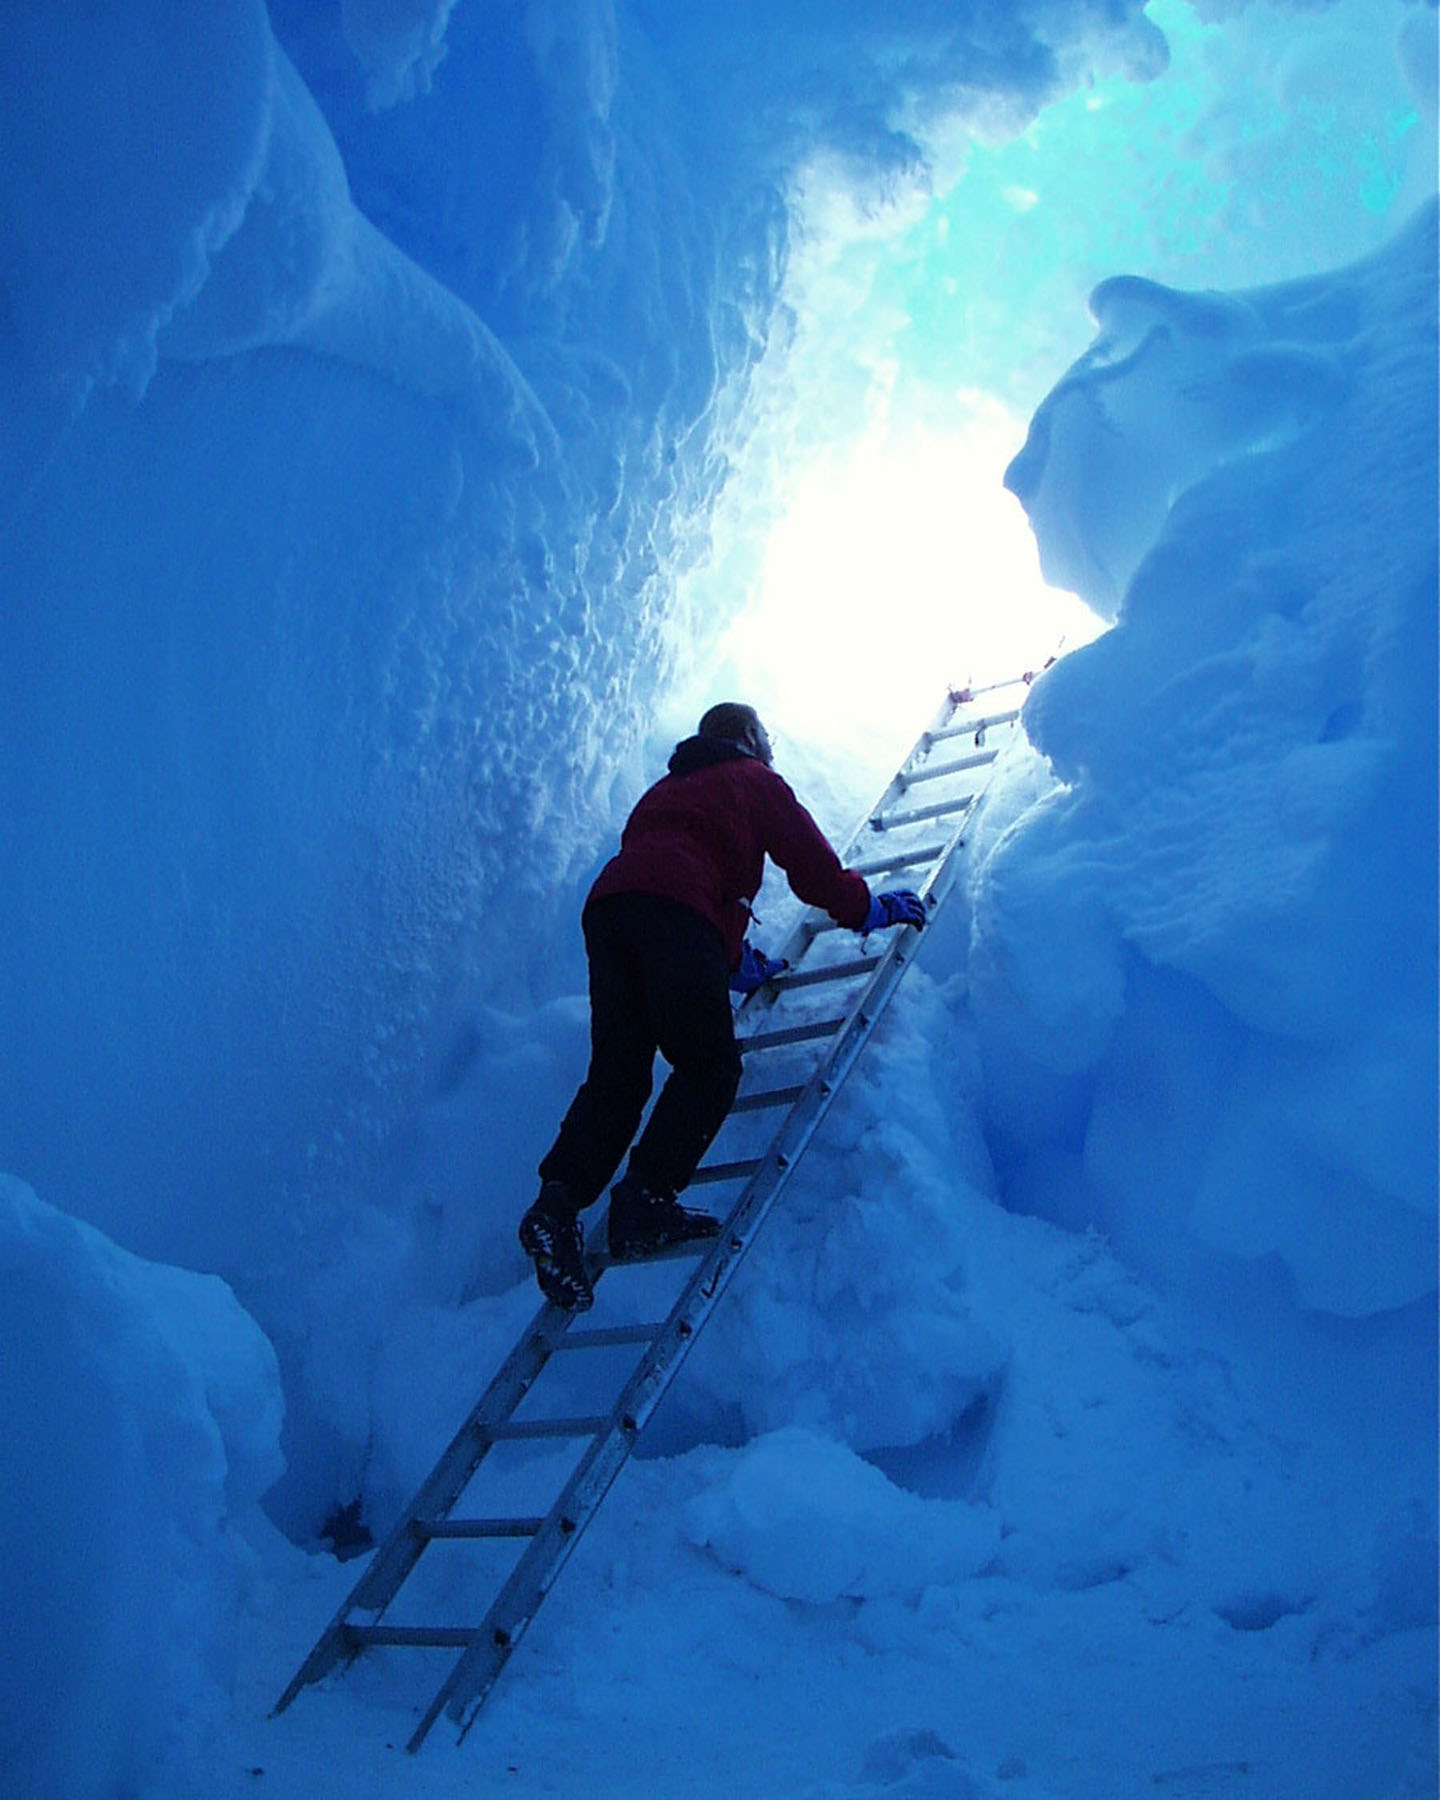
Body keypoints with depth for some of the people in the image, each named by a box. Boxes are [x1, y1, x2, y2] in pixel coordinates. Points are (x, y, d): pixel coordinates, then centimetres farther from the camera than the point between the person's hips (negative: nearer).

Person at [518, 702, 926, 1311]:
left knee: (616, 1076, 1)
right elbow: (813, 867, 19)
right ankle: (645, 1199, -21)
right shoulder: (756, 781, 23)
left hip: (607, 904, 7)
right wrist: (873, 908, 38)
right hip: (675, 911, -7)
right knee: (709, 1066, -6)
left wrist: (739, 964, 51)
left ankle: (558, 1203, -17)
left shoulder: (668, 789, 43)